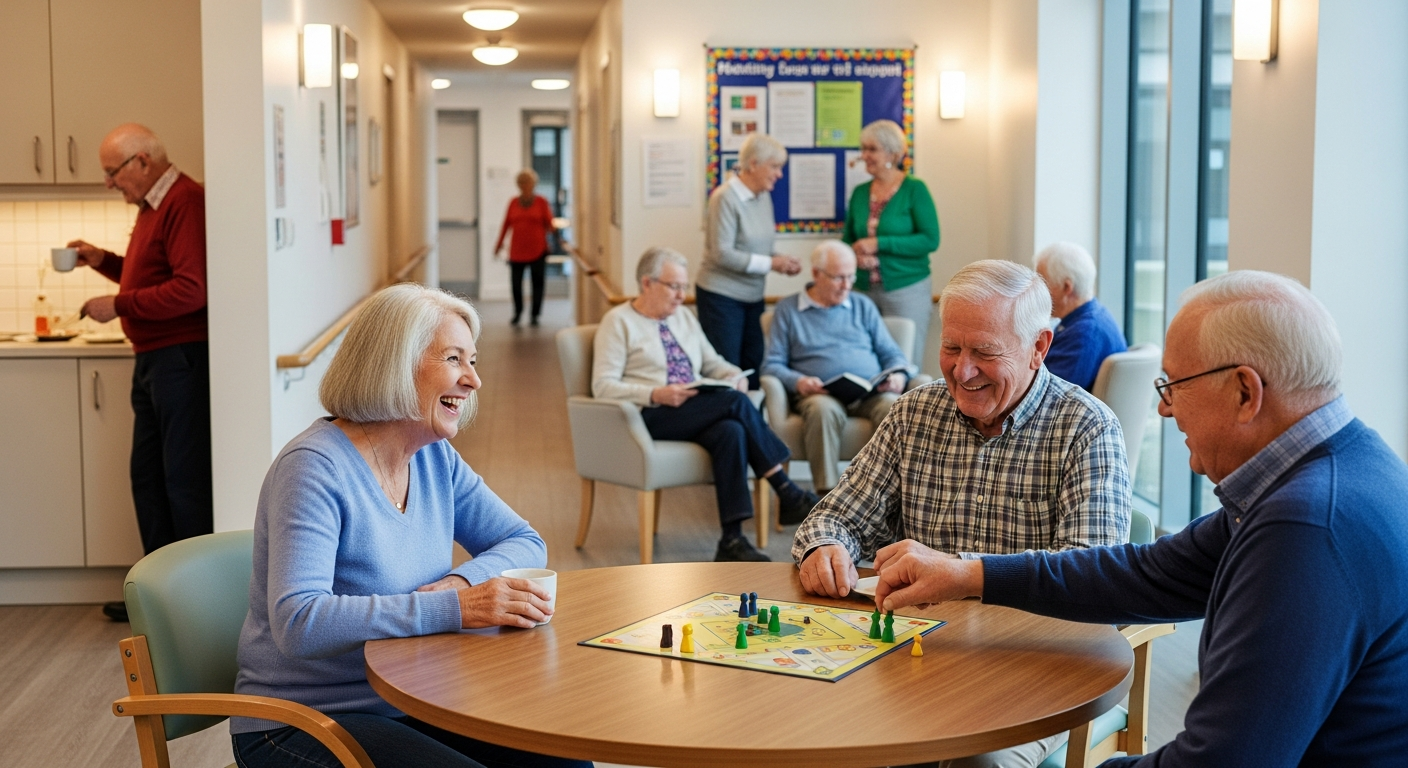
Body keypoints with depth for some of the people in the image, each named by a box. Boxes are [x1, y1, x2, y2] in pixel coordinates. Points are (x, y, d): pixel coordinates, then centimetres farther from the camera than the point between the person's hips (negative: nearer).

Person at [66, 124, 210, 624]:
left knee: (185, 479, -4)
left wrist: (118, 306, -17)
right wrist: (104, 262, 12)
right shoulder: (151, 206, 16)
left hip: (182, 358, -10)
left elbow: (189, 289, -24)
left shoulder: (186, 203, -16)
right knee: (149, 476, 14)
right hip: (152, 359, 10)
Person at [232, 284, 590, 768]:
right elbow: (298, 624, -31)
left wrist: (462, 581, -13)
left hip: (411, 705, 7)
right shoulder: (315, 469, -20)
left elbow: (525, 542, 10)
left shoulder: (436, 459, 4)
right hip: (303, 724, -7)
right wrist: (455, 609, -34)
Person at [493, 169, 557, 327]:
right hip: (517, 251, 2)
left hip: (537, 250, -2)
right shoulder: (513, 203, 8)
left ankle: (534, 315, 11)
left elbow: (549, 224, 1)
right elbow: (506, 224, 13)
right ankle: (517, 312, 20)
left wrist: (552, 228, -21)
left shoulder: (541, 202, 2)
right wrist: (499, 243, 14)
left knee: (538, 283, 0)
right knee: (515, 282, 1)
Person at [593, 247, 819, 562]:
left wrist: (735, 375, 1)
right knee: (735, 402, -27)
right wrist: (657, 395, -21)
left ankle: (732, 540, -34)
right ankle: (787, 493, -21)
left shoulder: (683, 317, 22)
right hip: (650, 418, -6)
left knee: (731, 431, -31)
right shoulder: (619, 322, 1)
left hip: (697, 416, 6)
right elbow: (603, 385, -8)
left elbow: (712, 362, 25)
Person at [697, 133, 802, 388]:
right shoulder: (726, 197, -15)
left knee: (754, 367, 7)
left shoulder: (764, 197, 7)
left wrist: (782, 261, -3)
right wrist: (770, 263, -18)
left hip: (752, 297, 7)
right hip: (722, 297, -7)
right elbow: (722, 254, -20)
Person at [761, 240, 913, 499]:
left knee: (894, 407, -33)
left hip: (871, 392, 2)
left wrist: (898, 375, -4)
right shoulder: (787, 310, 16)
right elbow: (772, 365, 8)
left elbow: (892, 354, 20)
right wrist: (797, 381, -13)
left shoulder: (863, 306, 24)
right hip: (821, 393, -2)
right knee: (823, 409, -39)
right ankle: (827, 495, -39)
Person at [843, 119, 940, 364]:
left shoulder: (915, 190, -5)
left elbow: (930, 240, -12)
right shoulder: (860, 192, 9)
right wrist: (855, 253, -7)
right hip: (864, 290, 4)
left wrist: (879, 244, -17)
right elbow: (847, 238, 17)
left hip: (907, 290, -4)